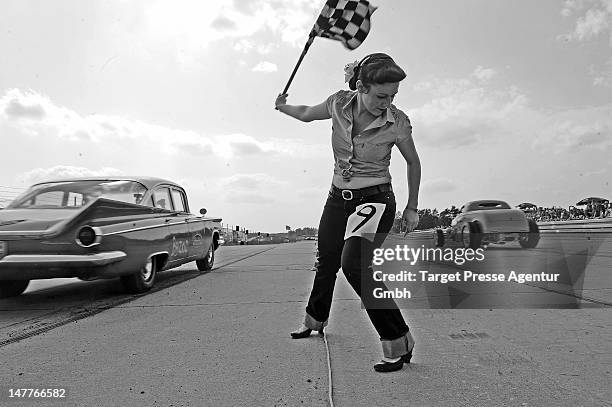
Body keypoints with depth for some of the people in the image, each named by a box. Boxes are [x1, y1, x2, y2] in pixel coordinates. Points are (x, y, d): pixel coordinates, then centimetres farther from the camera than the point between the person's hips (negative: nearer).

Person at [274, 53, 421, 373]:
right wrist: (283, 107, 29)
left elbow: (413, 163, 2)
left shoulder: (397, 122, -15)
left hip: (376, 199, -4)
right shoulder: (339, 103, -9)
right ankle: (315, 319, 46)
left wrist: (412, 208, 7)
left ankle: (398, 342, -16)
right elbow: (308, 114, 14)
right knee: (326, 263, 18)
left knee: (353, 263, -29)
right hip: (338, 198, 5)